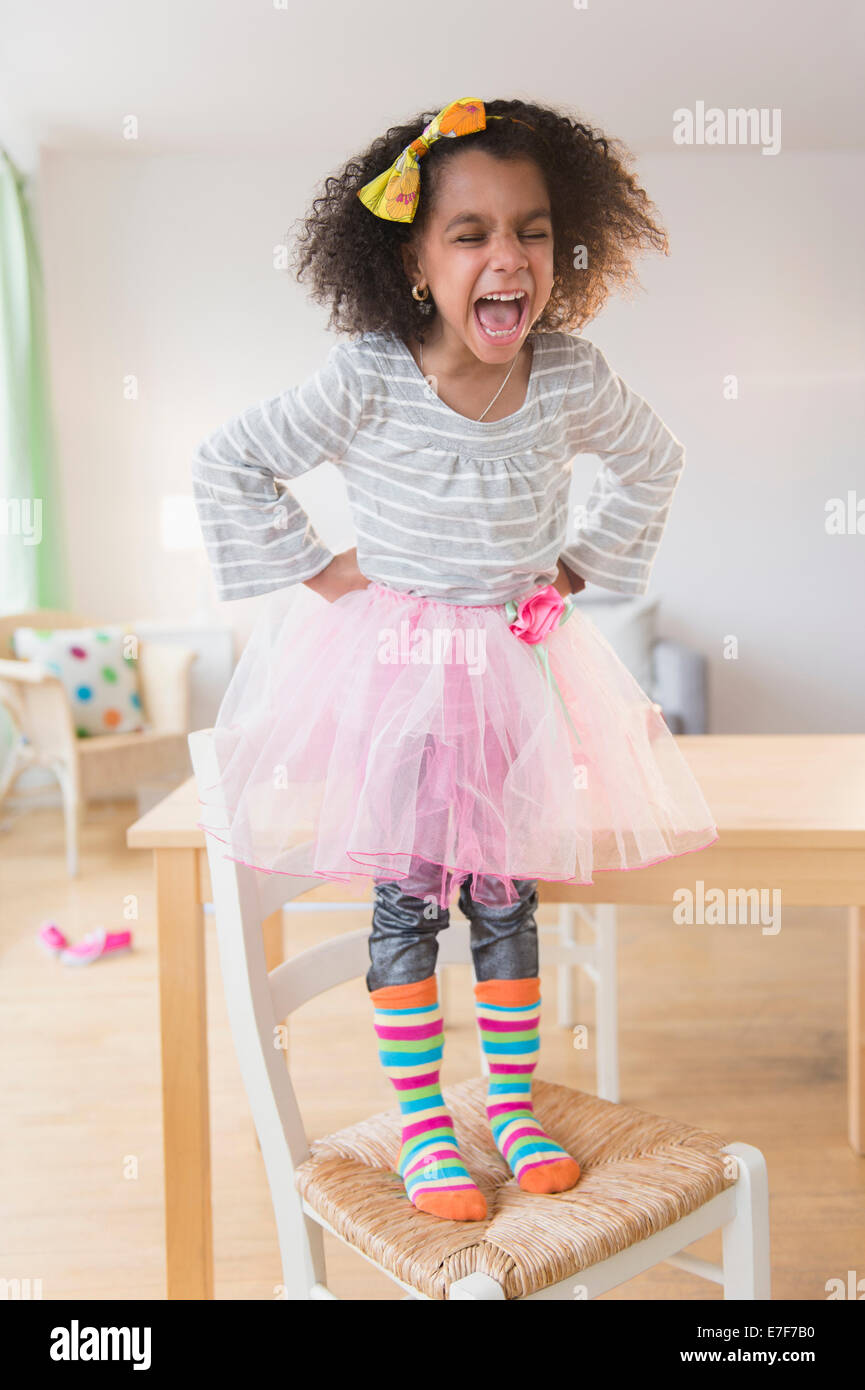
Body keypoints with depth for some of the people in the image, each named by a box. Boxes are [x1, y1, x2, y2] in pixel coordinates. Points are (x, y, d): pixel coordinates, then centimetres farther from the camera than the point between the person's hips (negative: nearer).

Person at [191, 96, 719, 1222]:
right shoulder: (365, 381, -16)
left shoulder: (573, 377, -8)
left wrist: (584, 564, 7)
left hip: (519, 664, 3)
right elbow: (227, 464, -6)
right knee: (406, 902, 3)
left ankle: (515, 1108, 28)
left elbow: (654, 461, 13)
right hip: (391, 668, -2)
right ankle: (422, 1130, 18)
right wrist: (314, 569, -7)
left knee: (506, 898, 10)